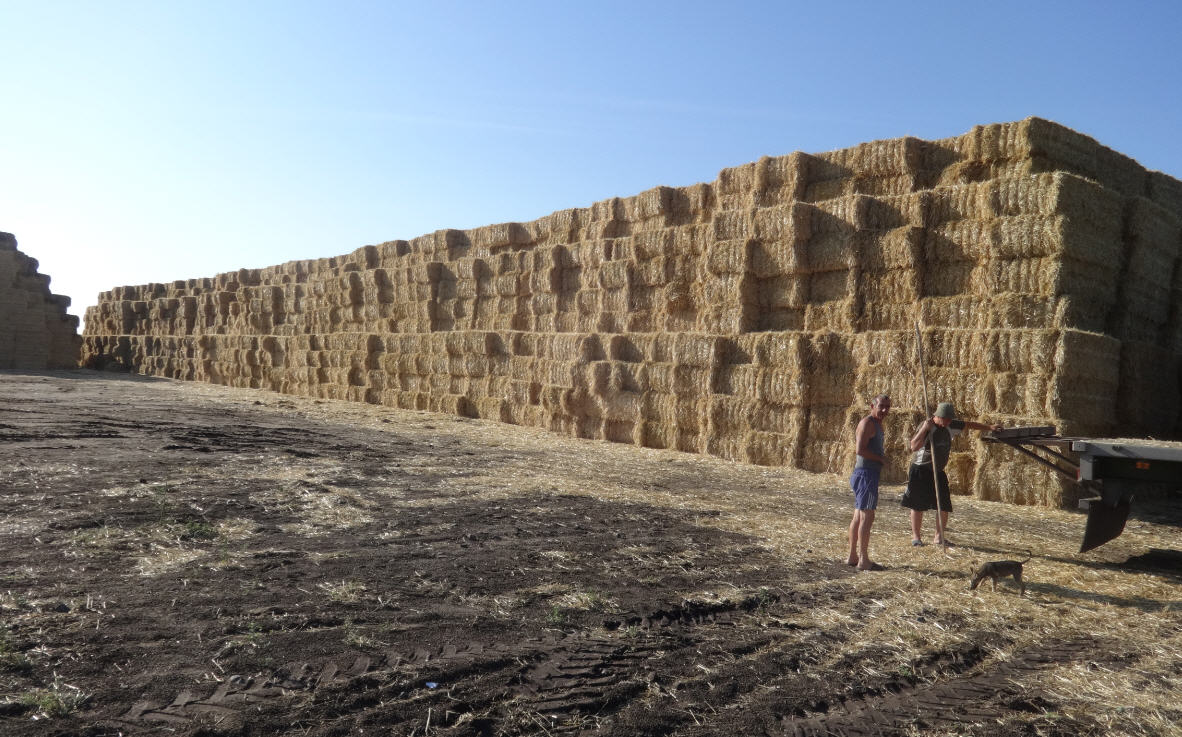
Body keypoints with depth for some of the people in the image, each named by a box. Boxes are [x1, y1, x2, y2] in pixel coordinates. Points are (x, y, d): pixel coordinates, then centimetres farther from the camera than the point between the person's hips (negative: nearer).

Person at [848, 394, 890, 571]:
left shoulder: (877, 424, 19)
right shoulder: (867, 423, -13)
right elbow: (860, 449, -23)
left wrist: (882, 456, 11)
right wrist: (880, 458, -12)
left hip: (870, 473, 10)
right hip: (866, 473, -10)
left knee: (858, 516, 12)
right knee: (867, 517, -9)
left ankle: (852, 556, 18)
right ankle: (864, 561, -7)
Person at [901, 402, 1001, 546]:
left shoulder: (951, 426, 2)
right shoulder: (926, 426, -17)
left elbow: (969, 424, 18)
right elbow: (914, 447, -27)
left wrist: (990, 427, 19)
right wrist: (924, 428, -33)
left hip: (938, 471, 6)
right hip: (921, 471, -6)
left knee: (945, 506, 2)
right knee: (918, 506, 0)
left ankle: (939, 537, 14)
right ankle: (916, 537, 10)